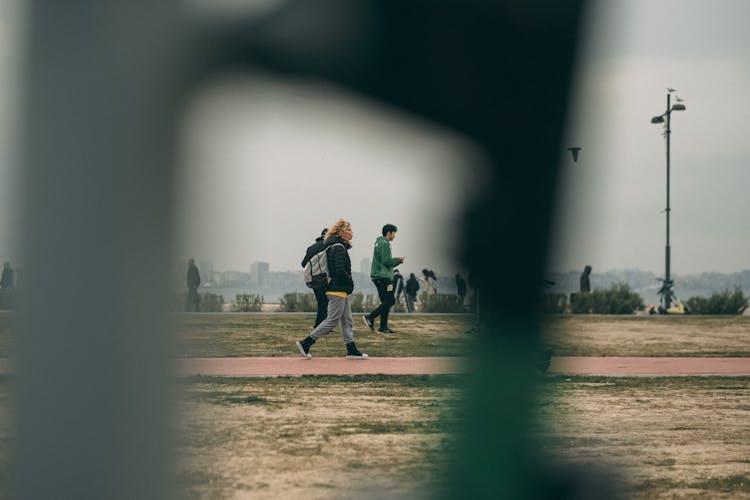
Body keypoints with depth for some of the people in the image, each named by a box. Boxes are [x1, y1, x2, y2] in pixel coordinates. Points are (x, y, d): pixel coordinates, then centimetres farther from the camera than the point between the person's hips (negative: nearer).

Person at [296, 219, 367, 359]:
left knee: (347, 321, 11)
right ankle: (305, 343, -3)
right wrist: (351, 283, -9)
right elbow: (340, 271, -24)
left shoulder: (335, 247, 14)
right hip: (338, 291, -11)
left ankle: (352, 350, 13)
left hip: (342, 291, 11)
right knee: (332, 321, -6)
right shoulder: (339, 248, -17)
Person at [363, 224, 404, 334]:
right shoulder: (384, 244, -12)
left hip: (378, 276, 10)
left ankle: (383, 326, 7)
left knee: (386, 302, 9)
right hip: (383, 276, -10)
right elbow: (387, 261, -18)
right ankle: (370, 317, -13)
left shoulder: (379, 243, 20)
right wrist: (398, 259, -2)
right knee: (389, 301, -11)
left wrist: (397, 261, 13)